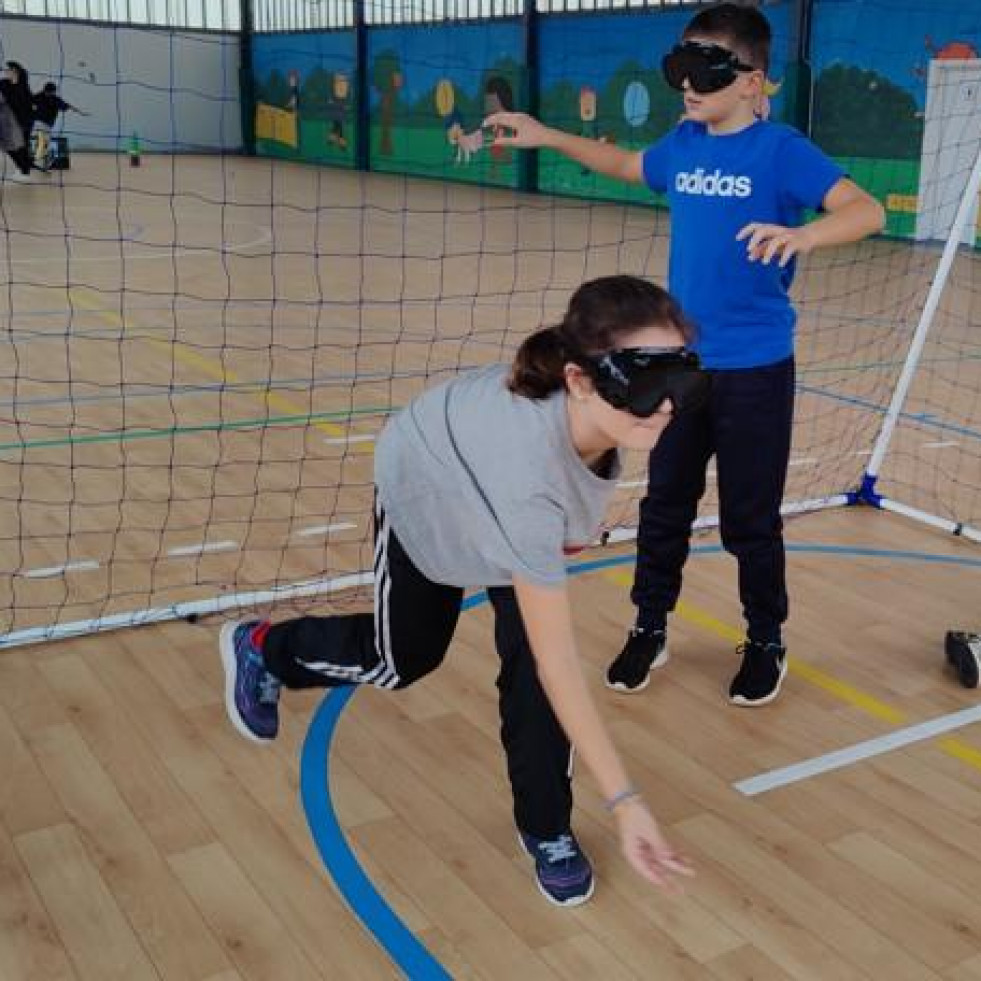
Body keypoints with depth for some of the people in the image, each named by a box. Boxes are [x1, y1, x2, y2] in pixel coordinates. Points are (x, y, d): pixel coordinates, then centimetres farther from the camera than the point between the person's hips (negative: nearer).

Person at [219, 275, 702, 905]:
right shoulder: (528, 473, -50)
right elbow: (560, 666, -44)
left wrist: (568, 529, 4)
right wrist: (624, 800, -42)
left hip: (502, 500, 4)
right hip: (423, 493, -4)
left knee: (531, 657, -11)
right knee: (402, 660, 15)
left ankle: (546, 829, 10)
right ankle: (261, 648, 43)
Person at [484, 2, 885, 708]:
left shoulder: (782, 150, -13)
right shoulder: (682, 144, 5)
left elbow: (867, 210, -25)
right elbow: (626, 163, 27)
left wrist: (803, 234, -44)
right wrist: (547, 137, 22)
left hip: (754, 371, -5)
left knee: (750, 520, 7)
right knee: (665, 506, 14)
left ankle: (766, 643, 27)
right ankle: (650, 628, 31)